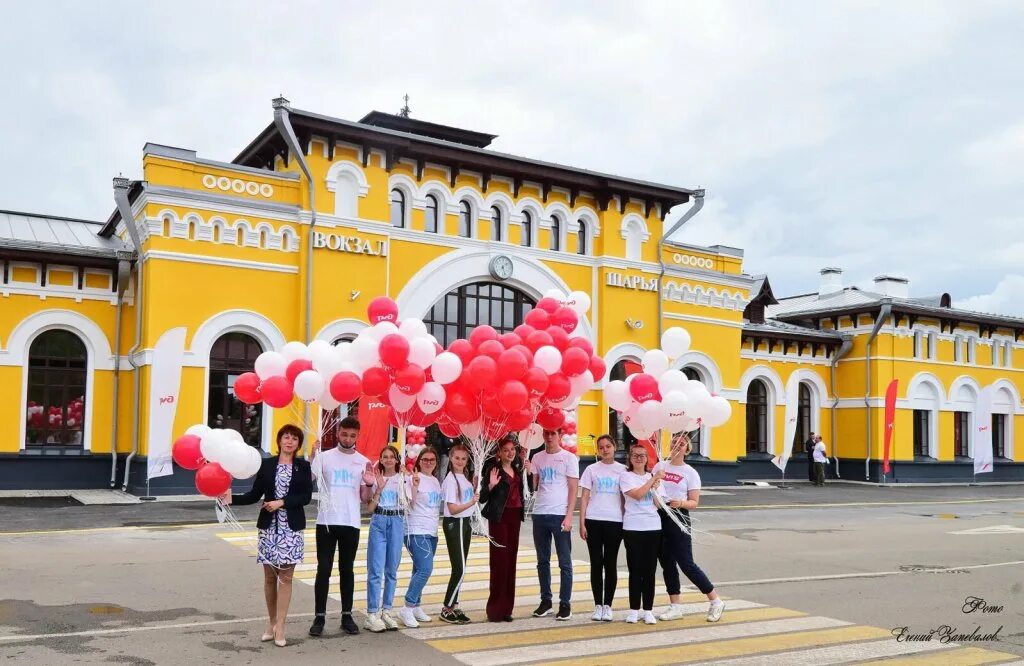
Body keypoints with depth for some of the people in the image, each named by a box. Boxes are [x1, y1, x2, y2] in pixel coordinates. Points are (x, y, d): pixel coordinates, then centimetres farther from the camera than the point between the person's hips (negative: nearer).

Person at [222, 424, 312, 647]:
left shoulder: (303, 466, 2)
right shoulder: (267, 464, 6)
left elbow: (306, 496, -6)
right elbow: (255, 495, 4)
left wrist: (282, 502, -15)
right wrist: (232, 498, -10)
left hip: (292, 528, -1)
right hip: (269, 526, 1)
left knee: (285, 576, -1)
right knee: (270, 576, 7)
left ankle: (279, 627, 2)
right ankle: (272, 622, 21)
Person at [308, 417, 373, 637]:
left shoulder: (363, 462, 6)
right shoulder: (325, 456, 0)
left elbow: (364, 498, 8)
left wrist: (369, 485, -13)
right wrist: (313, 458, -20)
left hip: (351, 523, 2)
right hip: (326, 521, -2)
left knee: (347, 570, 10)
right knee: (324, 569, 1)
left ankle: (347, 615, 18)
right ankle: (319, 616, 8)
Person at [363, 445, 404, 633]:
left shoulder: (403, 478, 6)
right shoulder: (376, 478, 5)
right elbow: (370, 508, -1)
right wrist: (379, 489, -11)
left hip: (397, 523, 1)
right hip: (379, 522, -1)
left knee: (392, 570, 7)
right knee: (376, 569, -5)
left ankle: (386, 610, 16)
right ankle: (372, 614, -1)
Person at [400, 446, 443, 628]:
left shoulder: (436, 481, 16)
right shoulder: (414, 479, -8)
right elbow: (410, 504, -17)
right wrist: (414, 486, -28)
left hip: (432, 532, 8)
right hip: (417, 531, -8)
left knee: (420, 570, 10)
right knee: (425, 569, -17)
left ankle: (416, 607, 16)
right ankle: (408, 608, -10)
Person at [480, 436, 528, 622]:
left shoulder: (517, 469, 12)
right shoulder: (493, 469, -7)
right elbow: (482, 498, -9)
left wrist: (528, 472, 10)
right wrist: (491, 485, -27)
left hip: (515, 516, 6)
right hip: (499, 518, -6)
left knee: (511, 560, 7)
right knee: (499, 561, -6)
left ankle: (506, 608, 13)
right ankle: (495, 609, 0)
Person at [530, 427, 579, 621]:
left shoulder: (569, 458, -3)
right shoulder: (537, 458, 10)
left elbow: (573, 490, -5)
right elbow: (533, 485, 9)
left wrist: (569, 516, -11)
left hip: (560, 515, -4)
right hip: (540, 514, 5)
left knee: (564, 562, 2)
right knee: (542, 561, 11)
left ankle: (565, 603, 8)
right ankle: (545, 600, 21)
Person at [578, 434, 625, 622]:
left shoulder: (622, 469, 6)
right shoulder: (592, 470, 5)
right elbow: (584, 497, 4)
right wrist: (582, 523, -3)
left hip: (615, 521, 0)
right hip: (594, 521, 0)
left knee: (610, 563, 3)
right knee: (596, 563, 3)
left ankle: (608, 606, 12)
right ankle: (598, 605, 12)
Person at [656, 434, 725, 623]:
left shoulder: (690, 473, -1)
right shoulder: (659, 466, 9)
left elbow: (694, 502, -3)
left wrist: (681, 503, -23)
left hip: (678, 518, -4)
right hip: (659, 518, 4)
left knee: (686, 564, -6)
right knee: (667, 564, 7)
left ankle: (716, 601, 8)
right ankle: (675, 607, 17)